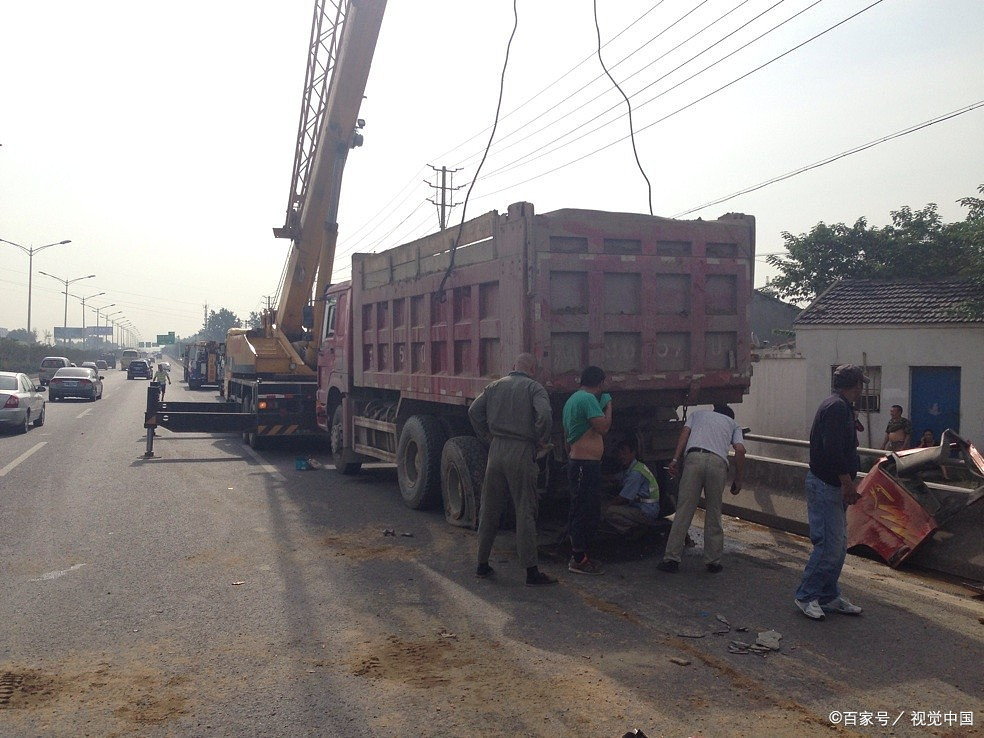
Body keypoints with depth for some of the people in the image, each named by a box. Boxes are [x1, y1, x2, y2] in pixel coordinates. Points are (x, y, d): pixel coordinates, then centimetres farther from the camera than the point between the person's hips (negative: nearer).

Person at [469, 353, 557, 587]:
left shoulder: (495, 386, 11)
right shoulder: (534, 387, -3)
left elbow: (474, 411, 7)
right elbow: (544, 415, -18)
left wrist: (487, 436, 14)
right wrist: (542, 440, -4)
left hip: (496, 450, 4)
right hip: (521, 452, -4)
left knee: (489, 509, 12)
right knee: (525, 512, 0)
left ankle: (482, 564, 21)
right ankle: (531, 571, 4)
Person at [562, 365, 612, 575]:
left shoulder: (572, 399, 19)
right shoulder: (588, 399, -14)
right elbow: (603, 427, -19)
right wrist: (608, 405, -4)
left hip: (576, 462, 11)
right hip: (586, 464, -11)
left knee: (580, 511, 16)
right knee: (587, 512, -6)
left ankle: (578, 555, 24)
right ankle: (578, 559, -1)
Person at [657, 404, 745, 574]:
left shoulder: (697, 413, 34)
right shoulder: (733, 424, 32)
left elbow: (685, 432, 14)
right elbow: (740, 450, 14)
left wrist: (675, 459, 6)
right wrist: (738, 480, 19)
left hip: (694, 457, 0)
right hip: (719, 462, 1)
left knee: (683, 511, 0)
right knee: (714, 514, 12)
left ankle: (672, 558, -1)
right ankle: (713, 561, 15)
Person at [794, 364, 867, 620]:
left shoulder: (839, 406, 18)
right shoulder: (837, 407, -15)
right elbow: (833, 451, -24)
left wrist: (848, 484, 19)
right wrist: (848, 483, -20)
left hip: (833, 486, 11)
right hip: (826, 486, -11)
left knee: (838, 545, 14)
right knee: (829, 544, -9)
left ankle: (830, 596, 21)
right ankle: (806, 596, 1)